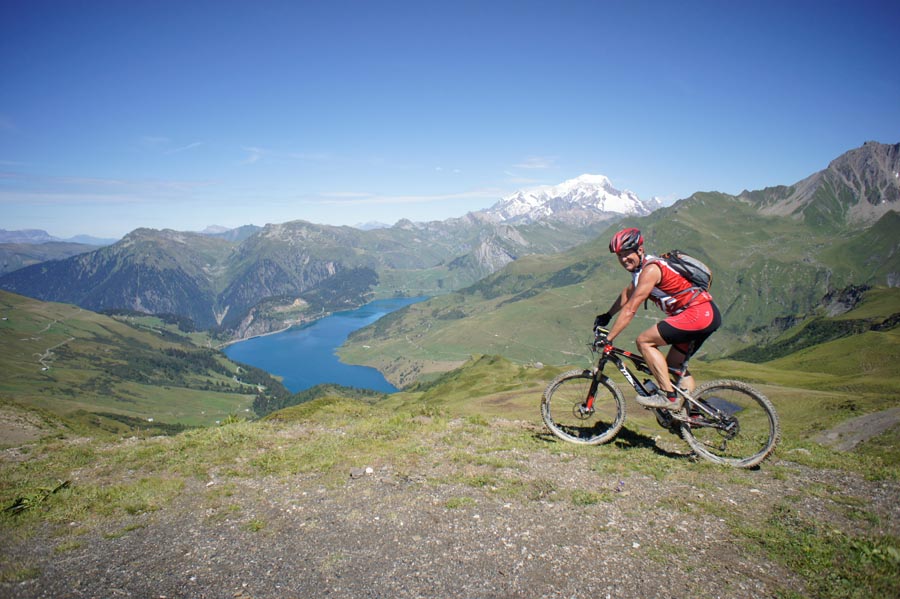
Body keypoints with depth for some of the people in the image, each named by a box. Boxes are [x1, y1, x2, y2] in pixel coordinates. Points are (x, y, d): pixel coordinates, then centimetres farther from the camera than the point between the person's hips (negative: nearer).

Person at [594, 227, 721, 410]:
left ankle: (668, 395, -12)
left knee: (644, 341, -13)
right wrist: (607, 316, 32)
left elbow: (630, 310, -20)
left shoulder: (650, 269, -17)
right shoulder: (642, 267, 13)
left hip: (699, 313, -10)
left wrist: (608, 338, -18)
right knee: (673, 365, 17)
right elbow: (627, 293, 30)